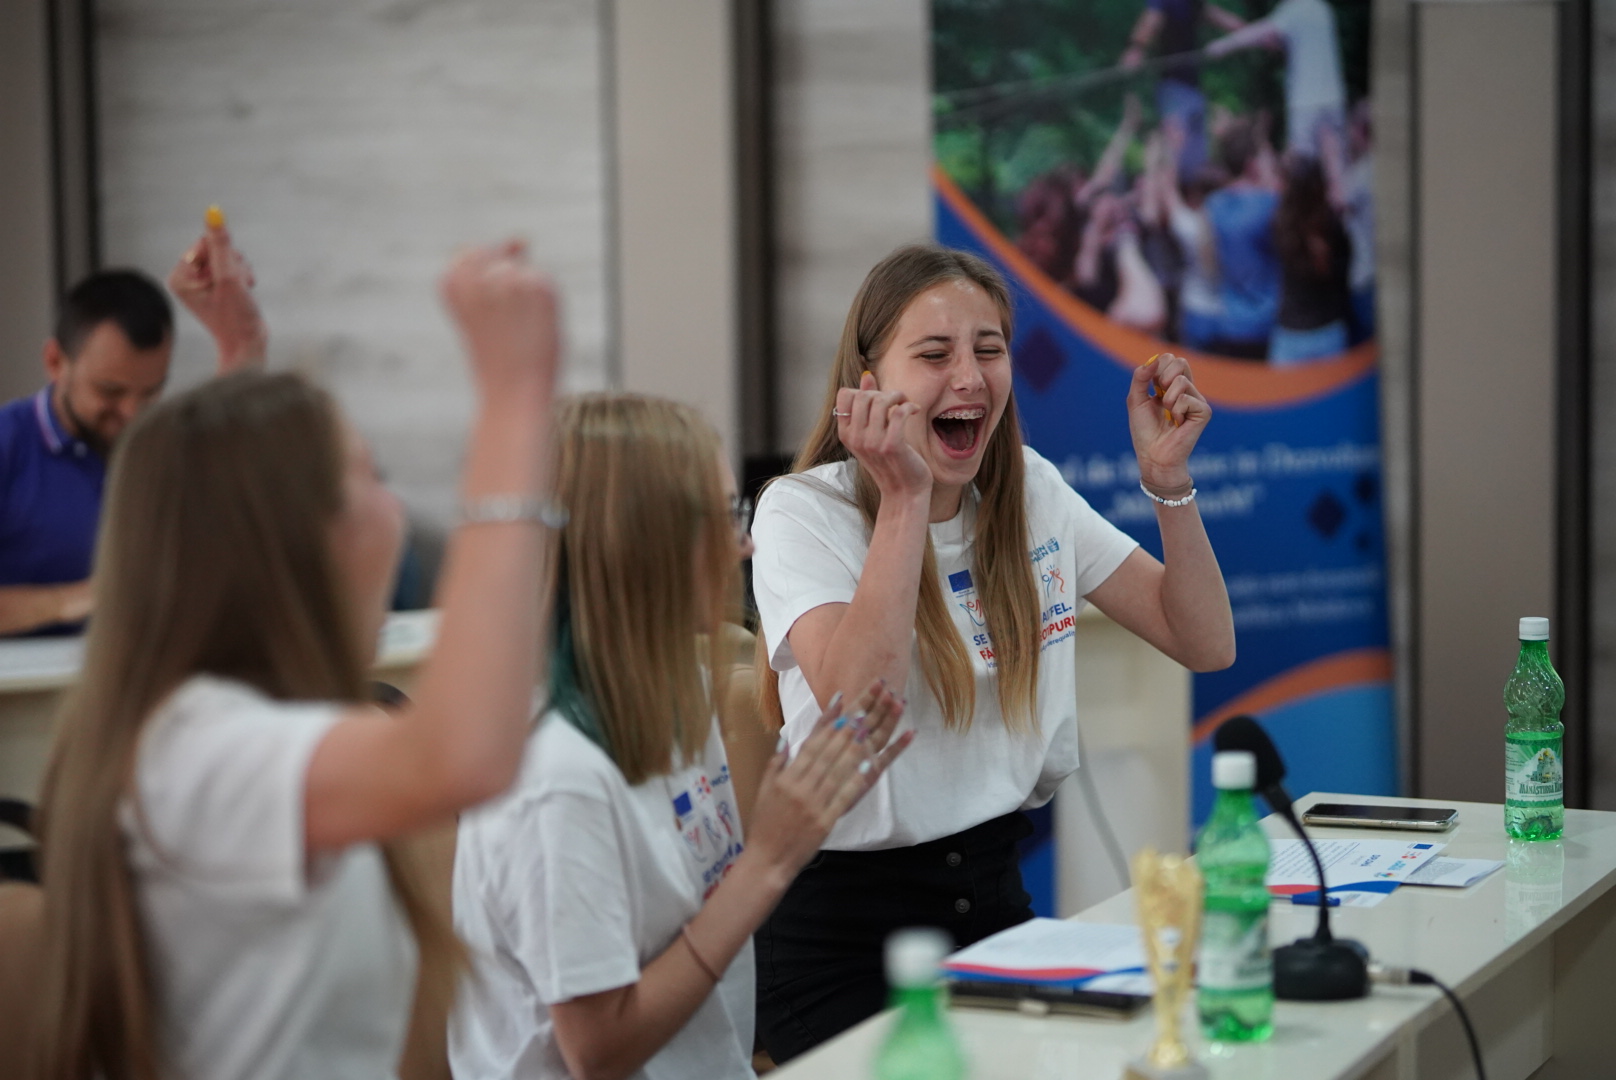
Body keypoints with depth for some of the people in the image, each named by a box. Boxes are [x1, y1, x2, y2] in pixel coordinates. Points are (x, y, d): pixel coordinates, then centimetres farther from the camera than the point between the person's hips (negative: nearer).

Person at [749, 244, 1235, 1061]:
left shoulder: (1031, 492, 5)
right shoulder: (804, 512, -12)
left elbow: (1206, 646, 5)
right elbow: (857, 711, -30)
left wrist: (1169, 481, -8)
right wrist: (905, 497, -30)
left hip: (995, 892, 6)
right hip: (847, 922, -5)